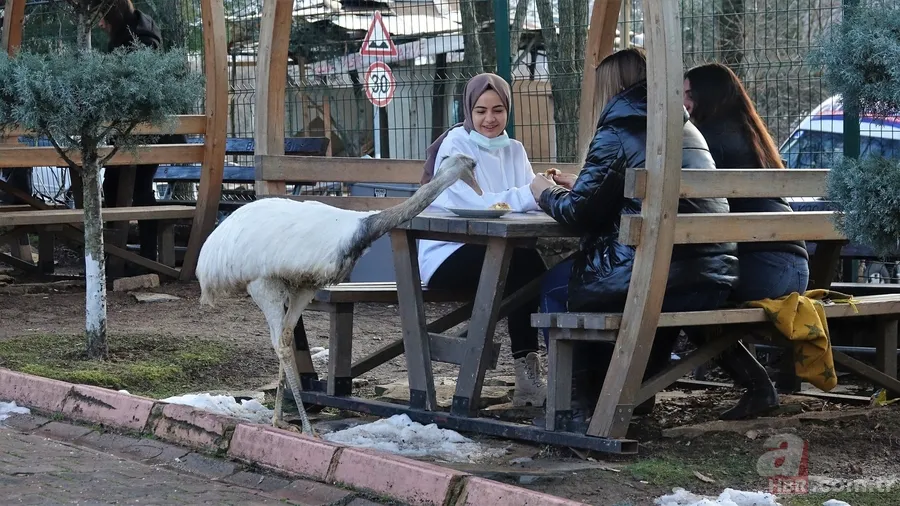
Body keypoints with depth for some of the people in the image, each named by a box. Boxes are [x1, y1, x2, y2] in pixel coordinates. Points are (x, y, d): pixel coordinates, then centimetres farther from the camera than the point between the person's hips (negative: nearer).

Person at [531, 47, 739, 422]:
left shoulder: (617, 134, -4)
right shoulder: (687, 130, 19)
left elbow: (579, 213, -2)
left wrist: (546, 194, 20)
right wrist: (578, 187, 38)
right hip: (715, 282, 7)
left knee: (557, 286, 18)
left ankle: (579, 404, 16)